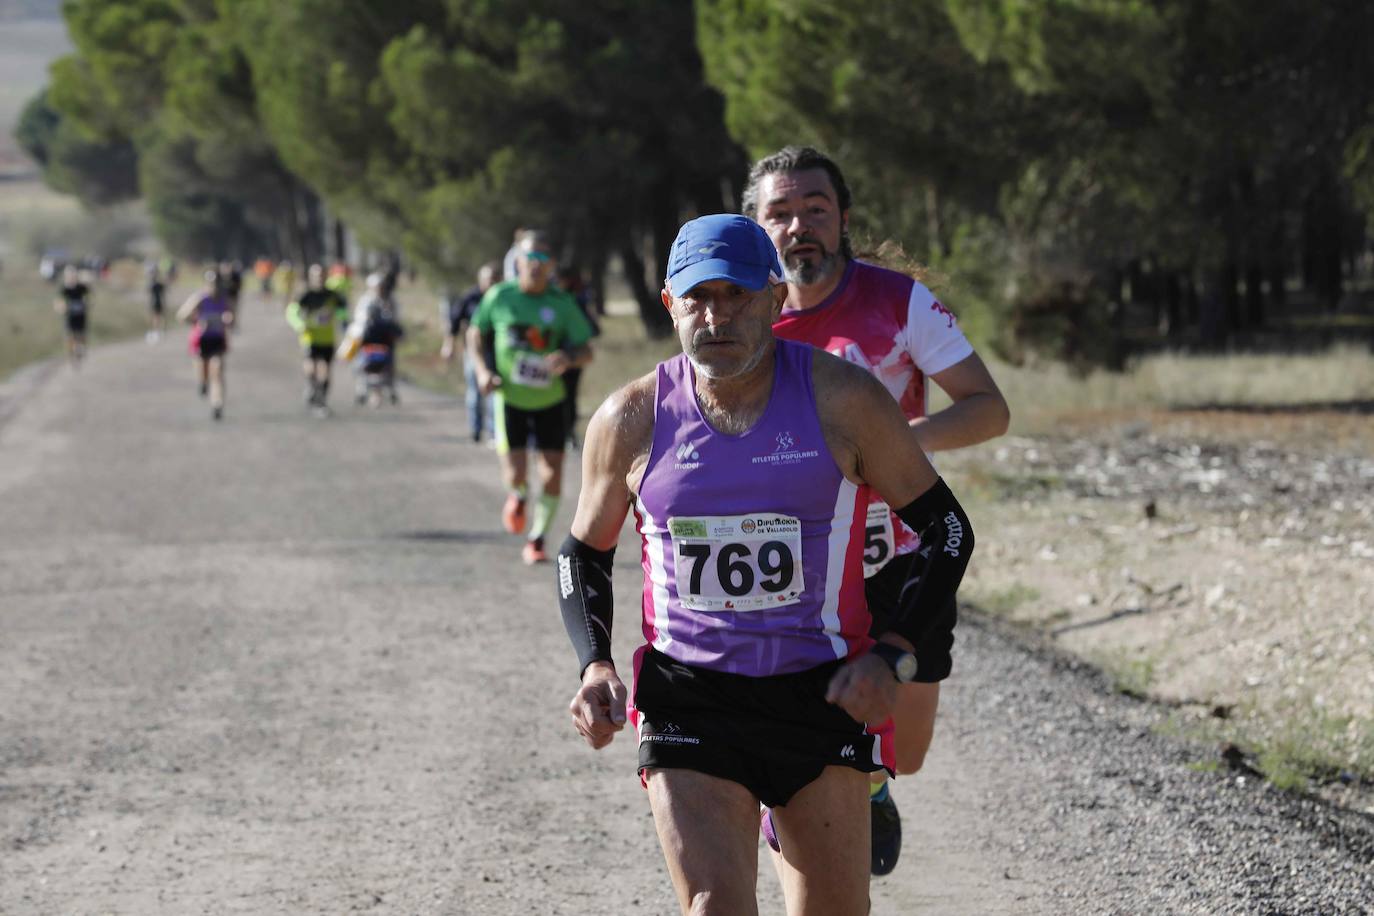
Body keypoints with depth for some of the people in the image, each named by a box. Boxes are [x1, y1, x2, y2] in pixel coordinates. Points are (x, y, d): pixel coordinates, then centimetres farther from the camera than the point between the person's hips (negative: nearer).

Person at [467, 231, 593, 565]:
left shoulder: (562, 304, -7)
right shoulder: (499, 297, -7)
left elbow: (586, 351, -4)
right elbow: (475, 333, 9)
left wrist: (569, 358, -27)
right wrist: (482, 370, -7)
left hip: (550, 399, 1)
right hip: (510, 397, -1)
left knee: (552, 472, -2)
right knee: (515, 473, -11)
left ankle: (537, 540, 18)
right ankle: (517, 495, 28)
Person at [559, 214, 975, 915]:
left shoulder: (842, 400, -6)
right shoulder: (632, 419, -2)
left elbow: (948, 530, 2)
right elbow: (584, 554, 14)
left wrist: (892, 658, -10)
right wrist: (594, 667, -3)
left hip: (821, 693, 1)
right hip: (686, 700, 0)